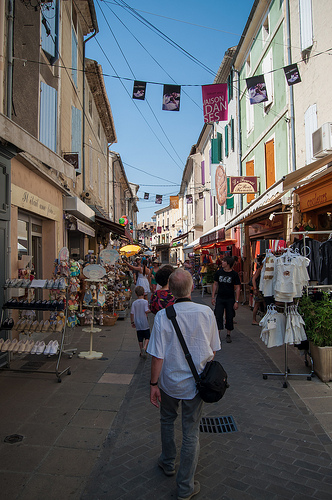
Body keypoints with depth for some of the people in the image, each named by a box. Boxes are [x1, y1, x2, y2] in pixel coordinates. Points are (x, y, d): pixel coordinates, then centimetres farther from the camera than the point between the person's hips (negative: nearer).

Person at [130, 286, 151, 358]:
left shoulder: (134, 303, 0)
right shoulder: (145, 302, -9)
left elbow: (132, 313, 0)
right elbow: (146, 311, -16)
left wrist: (132, 322, 11)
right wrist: (150, 310, 6)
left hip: (138, 324, 3)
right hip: (145, 323, -3)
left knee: (140, 339, 12)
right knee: (147, 337, 8)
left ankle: (141, 351, 19)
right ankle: (144, 348, -13)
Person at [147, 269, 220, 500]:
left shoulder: (163, 315, -20)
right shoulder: (207, 312, -14)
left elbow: (158, 355, -16)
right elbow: (213, 350, -2)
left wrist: (153, 384, -3)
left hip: (169, 381, 0)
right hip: (195, 383, 0)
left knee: (167, 421, 26)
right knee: (191, 432, 14)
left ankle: (168, 463, 48)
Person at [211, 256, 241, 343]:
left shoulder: (234, 274, -6)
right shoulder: (218, 272, 1)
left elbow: (238, 288, -4)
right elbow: (215, 284, 9)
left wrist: (236, 301, -8)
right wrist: (213, 297, 4)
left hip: (230, 299, -1)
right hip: (220, 298, 1)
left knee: (229, 317, 6)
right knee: (218, 316, -5)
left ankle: (228, 335, 23)